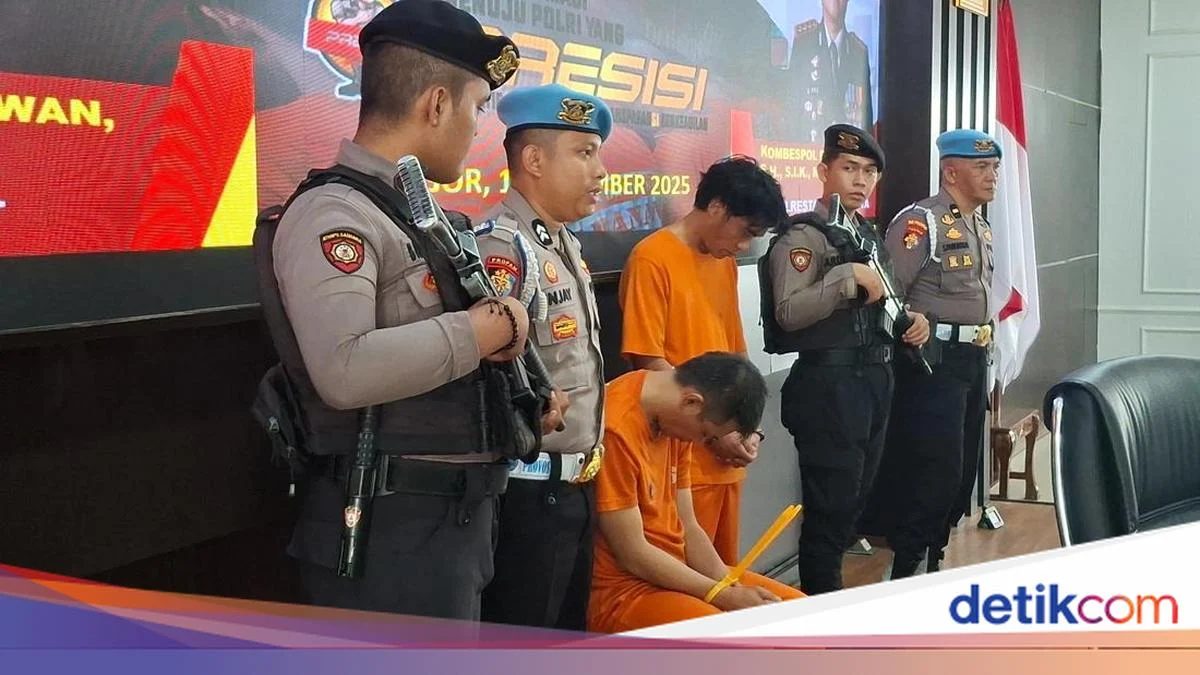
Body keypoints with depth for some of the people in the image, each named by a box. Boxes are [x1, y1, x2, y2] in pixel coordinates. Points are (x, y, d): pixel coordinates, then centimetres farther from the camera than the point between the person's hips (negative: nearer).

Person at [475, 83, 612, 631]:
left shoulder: (565, 244, 13)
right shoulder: (503, 248, -19)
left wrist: (584, 463, 17)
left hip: (576, 484, 10)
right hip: (530, 489, -10)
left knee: (568, 634, 20)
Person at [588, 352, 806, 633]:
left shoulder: (675, 421, 6)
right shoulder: (615, 428, -23)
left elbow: (687, 527, 10)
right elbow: (633, 554, -20)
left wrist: (734, 588, -6)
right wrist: (726, 596, -16)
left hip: (673, 571, 10)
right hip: (619, 590, -10)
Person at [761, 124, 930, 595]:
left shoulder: (870, 234, 16)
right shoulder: (803, 235, -11)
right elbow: (788, 312, -23)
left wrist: (911, 319, 9)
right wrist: (849, 276, -25)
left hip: (874, 377, 9)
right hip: (829, 382, -9)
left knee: (855, 497, 16)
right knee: (829, 503, -4)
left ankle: (829, 596, 28)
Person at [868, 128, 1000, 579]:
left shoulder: (982, 228, 17)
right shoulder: (920, 221, -13)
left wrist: (984, 345, 19)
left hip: (975, 359, 9)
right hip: (936, 361, -9)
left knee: (964, 468, 12)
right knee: (936, 469, -10)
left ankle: (933, 560, 23)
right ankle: (905, 571, 1)